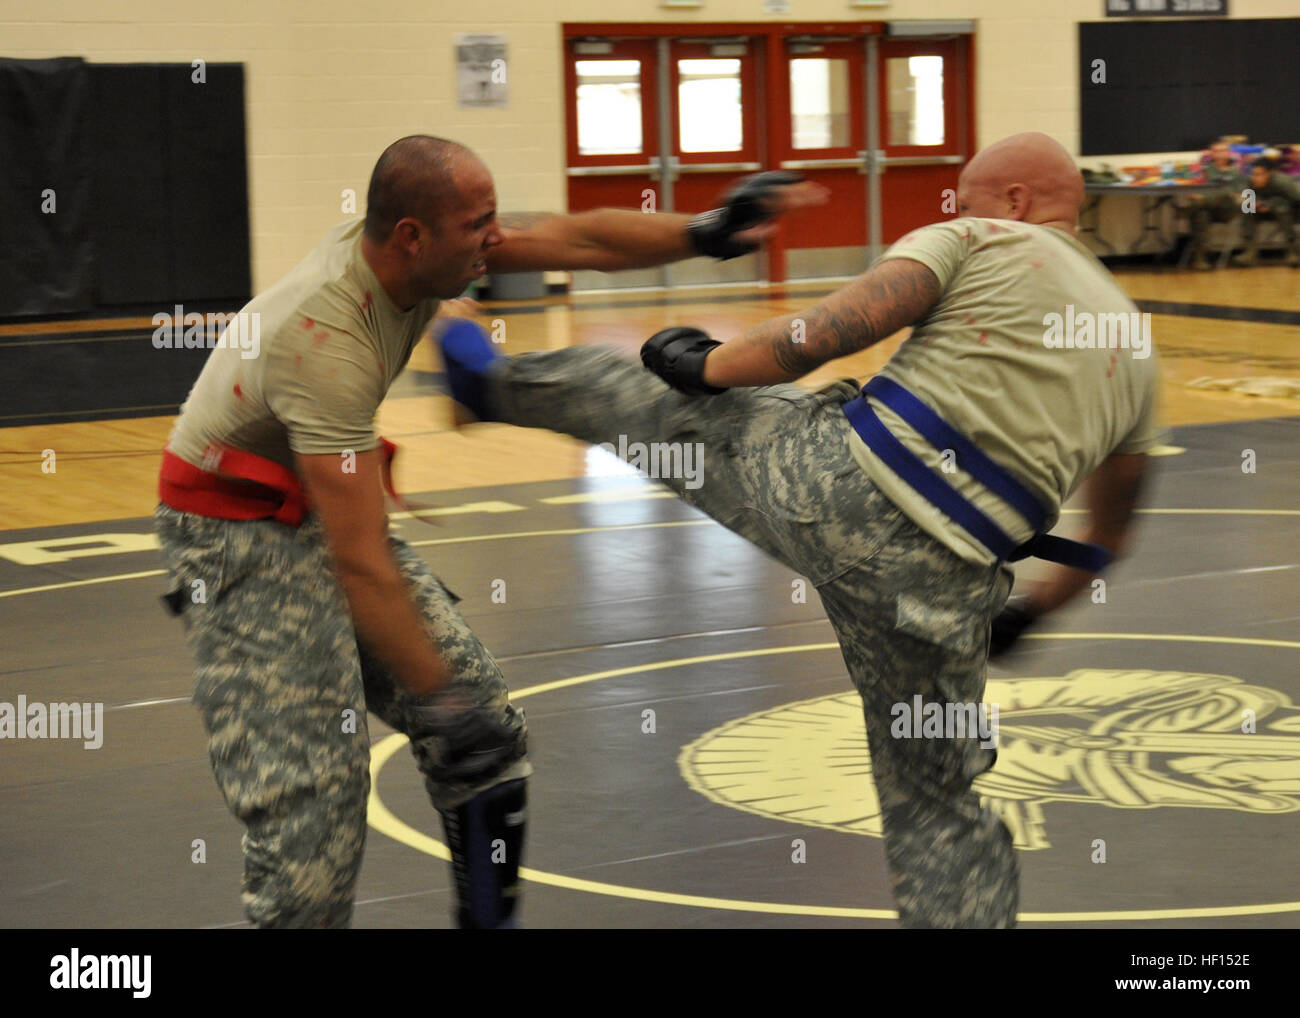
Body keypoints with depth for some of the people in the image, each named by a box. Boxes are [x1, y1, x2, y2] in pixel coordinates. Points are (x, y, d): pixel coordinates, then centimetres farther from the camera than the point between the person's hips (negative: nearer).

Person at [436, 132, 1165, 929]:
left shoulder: (976, 242, 8)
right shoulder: (1137, 353, 23)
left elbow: (841, 328, -8)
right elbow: (1108, 543, 30)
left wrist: (710, 363, 6)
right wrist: (1027, 614, 44)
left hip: (840, 481, -3)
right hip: (942, 578, 3)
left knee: (655, 397, 27)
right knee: (936, 811, 17)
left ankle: (493, 382, 50)